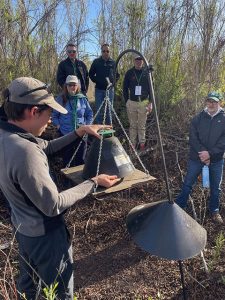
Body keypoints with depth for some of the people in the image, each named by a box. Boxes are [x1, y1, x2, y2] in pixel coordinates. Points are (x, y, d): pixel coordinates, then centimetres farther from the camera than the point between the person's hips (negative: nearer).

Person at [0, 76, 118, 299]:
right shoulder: (25, 151, -35)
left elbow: (45, 147, 8)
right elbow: (53, 206, -28)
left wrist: (80, 132, 1)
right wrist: (94, 182, -19)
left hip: (22, 227, 9)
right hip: (45, 234, -8)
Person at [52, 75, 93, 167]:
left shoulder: (83, 99, 1)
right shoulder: (60, 99, -3)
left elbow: (89, 114, 10)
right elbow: (54, 115, 4)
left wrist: (87, 125, 0)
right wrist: (58, 126, -7)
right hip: (65, 134, -1)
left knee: (80, 157, 10)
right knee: (67, 158, 8)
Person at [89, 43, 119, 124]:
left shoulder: (113, 63, 5)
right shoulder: (96, 61, 3)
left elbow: (117, 75, 14)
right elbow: (91, 74, 11)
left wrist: (112, 82, 0)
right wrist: (96, 81, -1)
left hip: (110, 89, 1)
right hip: (99, 89, 0)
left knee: (108, 110, 6)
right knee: (99, 111, 1)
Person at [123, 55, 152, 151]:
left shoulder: (146, 73, 2)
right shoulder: (129, 73, 2)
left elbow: (151, 88, 5)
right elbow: (125, 88, 7)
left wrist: (150, 102, -1)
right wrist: (126, 101, 1)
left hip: (144, 102, 0)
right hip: (131, 102, 0)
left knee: (142, 125, 5)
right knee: (132, 125, 7)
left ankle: (142, 144, 16)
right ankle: (132, 145, 15)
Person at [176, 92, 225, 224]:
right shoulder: (198, 118, -1)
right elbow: (193, 138, -6)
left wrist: (210, 153, -20)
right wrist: (202, 153, -18)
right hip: (197, 158, 0)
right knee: (188, 184, 8)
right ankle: (179, 206, 24)